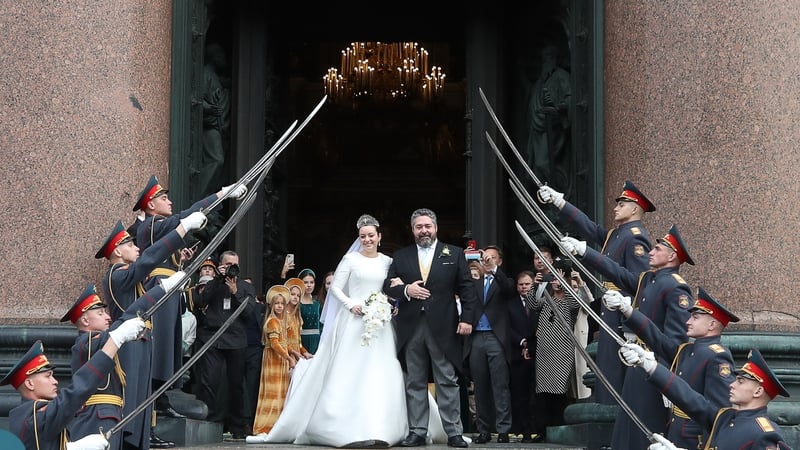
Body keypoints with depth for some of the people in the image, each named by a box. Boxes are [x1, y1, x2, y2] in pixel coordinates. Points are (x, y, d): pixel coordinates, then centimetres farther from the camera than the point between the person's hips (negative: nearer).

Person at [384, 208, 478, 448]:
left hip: (443, 328, -2)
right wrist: (405, 290, -10)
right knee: (414, 383, 5)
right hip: (411, 329, 2)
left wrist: (467, 318, -6)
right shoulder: (401, 256, 13)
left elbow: (468, 288, 4)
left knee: (448, 382, -1)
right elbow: (387, 286, 10)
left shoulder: (454, 254, 7)